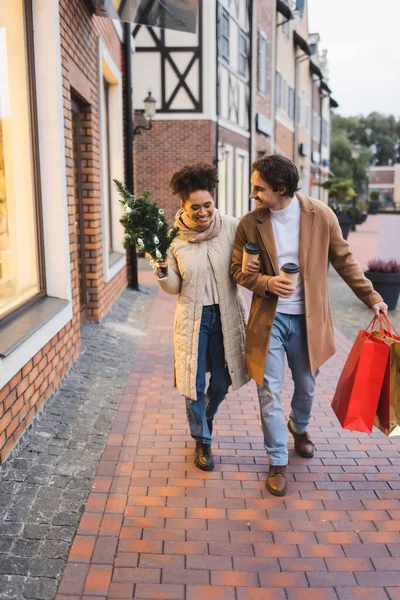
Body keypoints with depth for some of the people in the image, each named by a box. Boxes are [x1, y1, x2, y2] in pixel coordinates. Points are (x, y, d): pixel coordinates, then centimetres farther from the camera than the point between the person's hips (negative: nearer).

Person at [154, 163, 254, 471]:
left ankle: (206, 416, 49)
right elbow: (174, 288, -2)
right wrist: (161, 273, -21)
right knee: (194, 384, 6)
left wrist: (250, 267, -22)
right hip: (192, 317, -1)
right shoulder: (174, 237, -8)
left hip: (226, 315, 1)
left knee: (222, 382, 15)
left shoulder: (231, 227, -9)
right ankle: (202, 440, 30)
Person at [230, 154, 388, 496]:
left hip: (308, 319, 1)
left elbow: (344, 261, 1)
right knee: (270, 393, 1)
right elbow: (239, 271, -1)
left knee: (306, 386, 18)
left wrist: (372, 297, 1)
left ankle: (300, 427, 51)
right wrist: (267, 283, -19)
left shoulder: (321, 216, -9)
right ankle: (278, 463, 20)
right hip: (269, 319, -1)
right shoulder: (250, 224, -8)